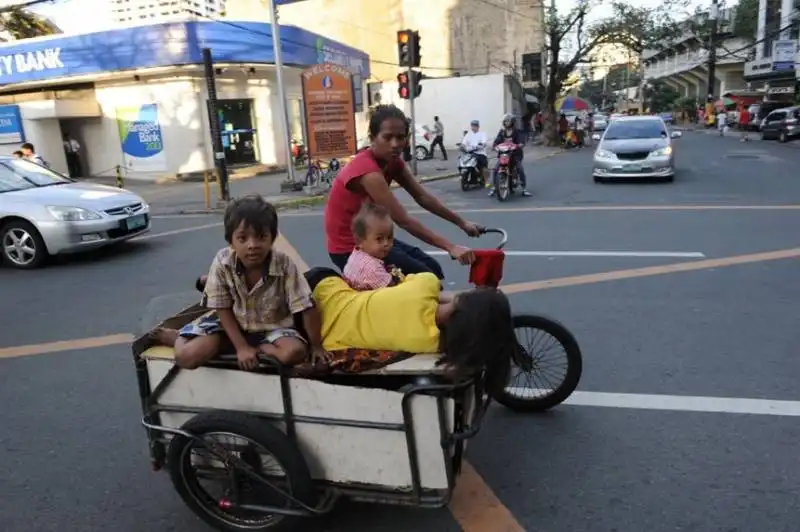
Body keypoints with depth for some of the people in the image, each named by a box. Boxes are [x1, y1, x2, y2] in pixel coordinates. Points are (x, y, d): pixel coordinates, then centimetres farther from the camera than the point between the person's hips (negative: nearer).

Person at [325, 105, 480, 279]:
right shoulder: (367, 170, -28)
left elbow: (422, 197, 2)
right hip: (349, 247, -8)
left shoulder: (393, 162, -2)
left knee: (433, 268, 6)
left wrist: (461, 223, 1)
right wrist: (451, 247, -34)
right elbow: (403, 220, -32)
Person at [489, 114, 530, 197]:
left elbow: (521, 140, -11)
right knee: (495, 169, -15)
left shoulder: (517, 131, 2)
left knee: (520, 169, -18)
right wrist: (494, 145, -19)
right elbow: (497, 140, 2)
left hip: (515, 153, -3)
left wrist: (520, 144, -34)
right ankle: (494, 187, -5)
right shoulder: (502, 132, 13)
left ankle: (524, 189, -11)